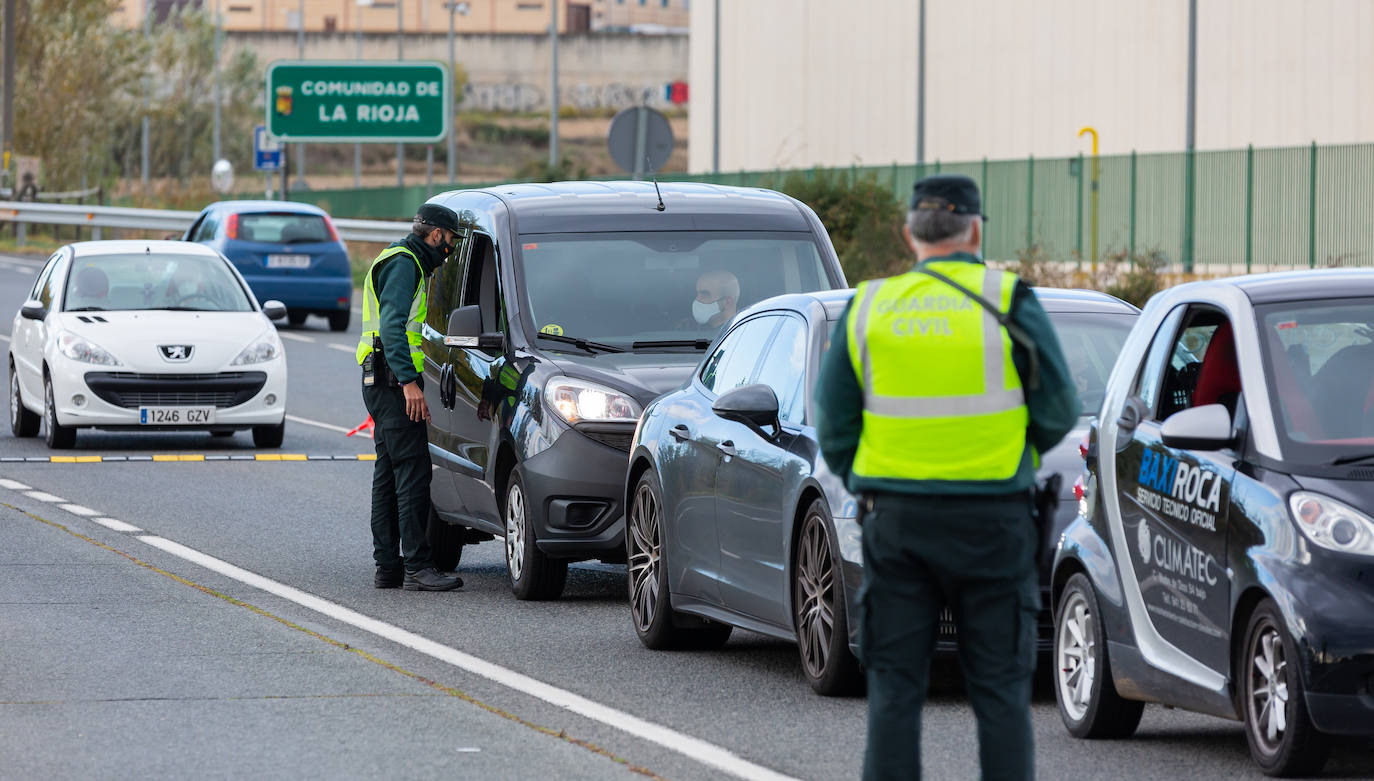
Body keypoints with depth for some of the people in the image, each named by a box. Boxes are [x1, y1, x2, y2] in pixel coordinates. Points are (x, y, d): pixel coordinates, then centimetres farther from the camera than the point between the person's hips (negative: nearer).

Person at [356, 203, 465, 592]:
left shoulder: (399, 262, 23)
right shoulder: (403, 264, -11)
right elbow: (391, 325, -21)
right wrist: (409, 381, -27)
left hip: (381, 384, 11)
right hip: (394, 380, -11)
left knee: (388, 473, 11)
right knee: (413, 471, -13)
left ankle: (387, 566, 12)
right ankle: (417, 566, -17)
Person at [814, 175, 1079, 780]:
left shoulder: (869, 308, 3)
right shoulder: (1010, 304, -5)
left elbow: (833, 428, 3)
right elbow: (1057, 415, -3)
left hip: (895, 520, 2)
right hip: (992, 522, -2)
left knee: (894, 688, 6)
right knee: (999, 689, 3)